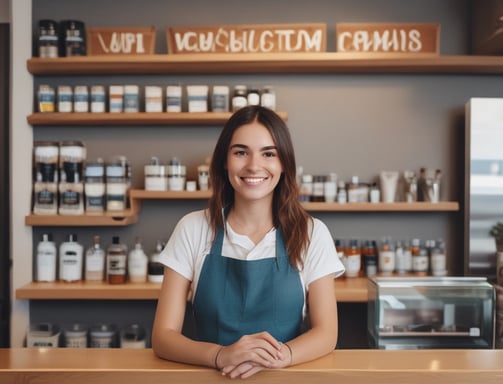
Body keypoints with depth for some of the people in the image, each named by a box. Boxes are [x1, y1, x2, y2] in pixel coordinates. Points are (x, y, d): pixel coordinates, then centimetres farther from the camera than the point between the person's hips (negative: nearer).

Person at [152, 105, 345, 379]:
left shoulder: (311, 233, 0)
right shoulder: (192, 229, -1)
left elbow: (326, 333, -2)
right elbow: (163, 336, -5)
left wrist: (279, 355, -22)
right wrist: (221, 355, -24)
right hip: (212, 375, -1)